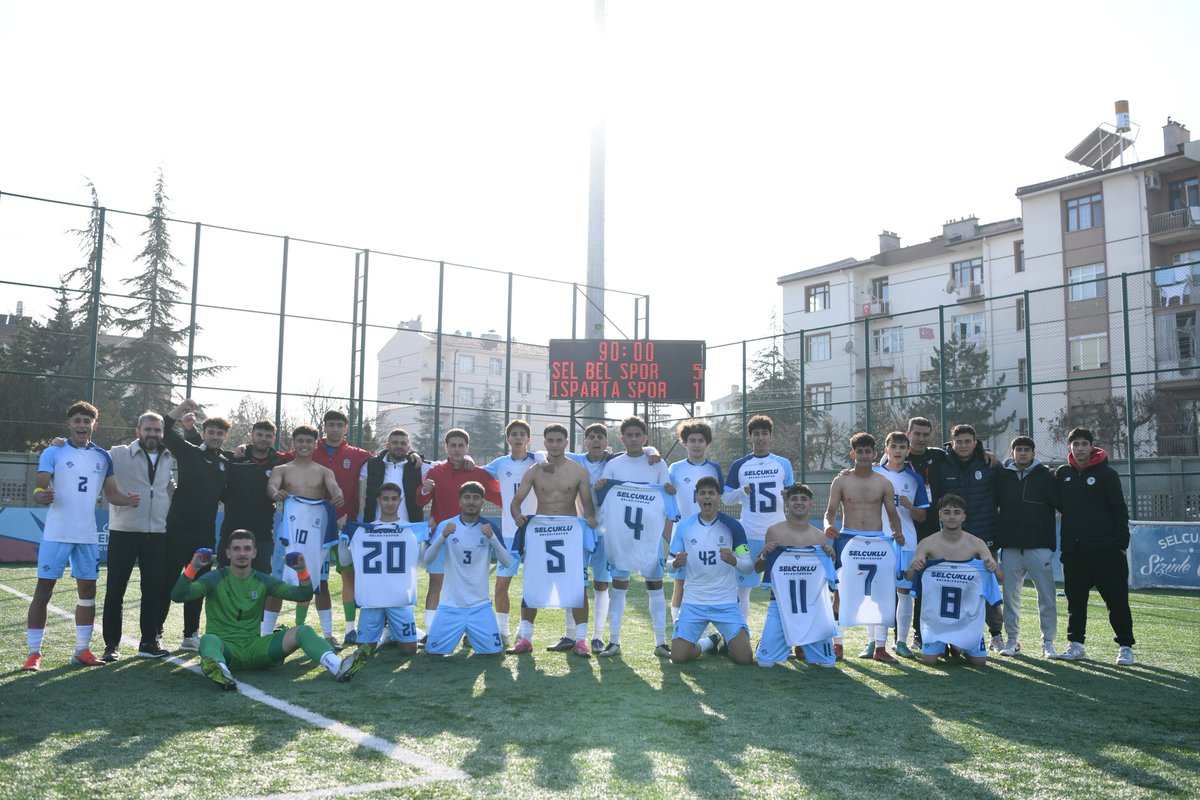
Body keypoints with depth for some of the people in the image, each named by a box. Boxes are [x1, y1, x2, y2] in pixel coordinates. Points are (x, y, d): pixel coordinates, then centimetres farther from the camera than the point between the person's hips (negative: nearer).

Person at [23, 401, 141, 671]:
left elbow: (111, 493, 12)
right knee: (44, 588, -3)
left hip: (88, 535, 4)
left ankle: (82, 650, 19)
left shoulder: (103, 457, 9)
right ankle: (34, 653, 6)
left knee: (88, 589, 8)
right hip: (57, 534, -4)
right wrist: (42, 495, -31)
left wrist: (128, 499, -8)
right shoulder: (53, 452, -2)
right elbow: (40, 488, -8)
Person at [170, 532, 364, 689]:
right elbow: (178, 596, -9)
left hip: (254, 647, 3)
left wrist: (302, 571, -10)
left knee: (303, 631, -19)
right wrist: (192, 568, -25)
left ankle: (339, 668, -43)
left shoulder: (263, 581, 13)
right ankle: (219, 669, -73)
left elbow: (303, 595, 8)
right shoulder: (216, 578, 4)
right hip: (225, 646, -3)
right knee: (209, 639, -38)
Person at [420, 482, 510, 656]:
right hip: (450, 604, 0)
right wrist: (443, 536, -25)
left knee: (494, 651, -6)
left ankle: (472, 635, 24)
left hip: (481, 604, 0)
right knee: (433, 651, -5)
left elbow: (507, 562, -8)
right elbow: (425, 561, -10)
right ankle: (460, 633, 26)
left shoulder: (490, 526, -2)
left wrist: (492, 537, -23)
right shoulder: (446, 525, -3)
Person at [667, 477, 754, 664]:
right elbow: (670, 564, 5)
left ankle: (727, 643, 26)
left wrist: (733, 560, -26)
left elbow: (749, 566, -4)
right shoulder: (683, 527, 1)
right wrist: (676, 563, -18)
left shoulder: (732, 526, -3)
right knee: (678, 656, -9)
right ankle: (710, 642, 23)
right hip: (693, 601, 1)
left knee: (744, 657, -11)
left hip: (726, 601, -1)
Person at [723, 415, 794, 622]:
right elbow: (727, 498, 8)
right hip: (747, 534, 0)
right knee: (742, 586, 3)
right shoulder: (739, 465, 6)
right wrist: (742, 491, -13)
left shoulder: (783, 464, 7)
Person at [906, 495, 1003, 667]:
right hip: (936, 615, -1)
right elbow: (908, 578, -12)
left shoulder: (977, 544, -6)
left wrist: (995, 568, -30)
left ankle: (958, 646, 32)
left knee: (979, 661, -2)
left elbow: (1001, 578, -8)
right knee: (929, 659, -8)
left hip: (968, 615, 1)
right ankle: (942, 646, 28)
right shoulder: (928, 544, -9)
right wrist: (913, 567, -35)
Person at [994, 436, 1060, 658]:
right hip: (1010, 546, 2)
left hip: (1039, 546, -2)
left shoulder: (1045, 476, 2)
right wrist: (996, 536, 6)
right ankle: (1012, 639, 19)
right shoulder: (1002, 476, 7)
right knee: (1010, 595, 8)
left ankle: (1048, 642, 10)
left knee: (1046, 596, -1)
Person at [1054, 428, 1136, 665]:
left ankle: (1125, 646, 9)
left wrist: (1121, 541, -9)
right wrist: (1065, 544, 8)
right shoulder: (1063, 474, 10)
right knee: (1075, 600, 10)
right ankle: (1076, 643, 20)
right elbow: (1058, 504, 16)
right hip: (1073, 550, 4)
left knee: (1116, 599, -1)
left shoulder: (1106, 474, -2)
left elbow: (1119, 510, -3)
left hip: (1105, 549, -4)